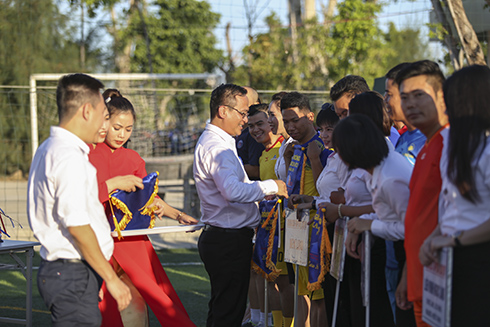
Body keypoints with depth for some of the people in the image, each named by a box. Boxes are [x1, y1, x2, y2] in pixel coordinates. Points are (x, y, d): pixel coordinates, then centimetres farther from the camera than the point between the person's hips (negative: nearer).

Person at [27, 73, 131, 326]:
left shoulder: (49, 149, 17)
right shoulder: (69, 157, -17)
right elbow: (77, 225, -20)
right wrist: (111, 278, -15)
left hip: (56, 269, 10)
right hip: (73, 275, -10)